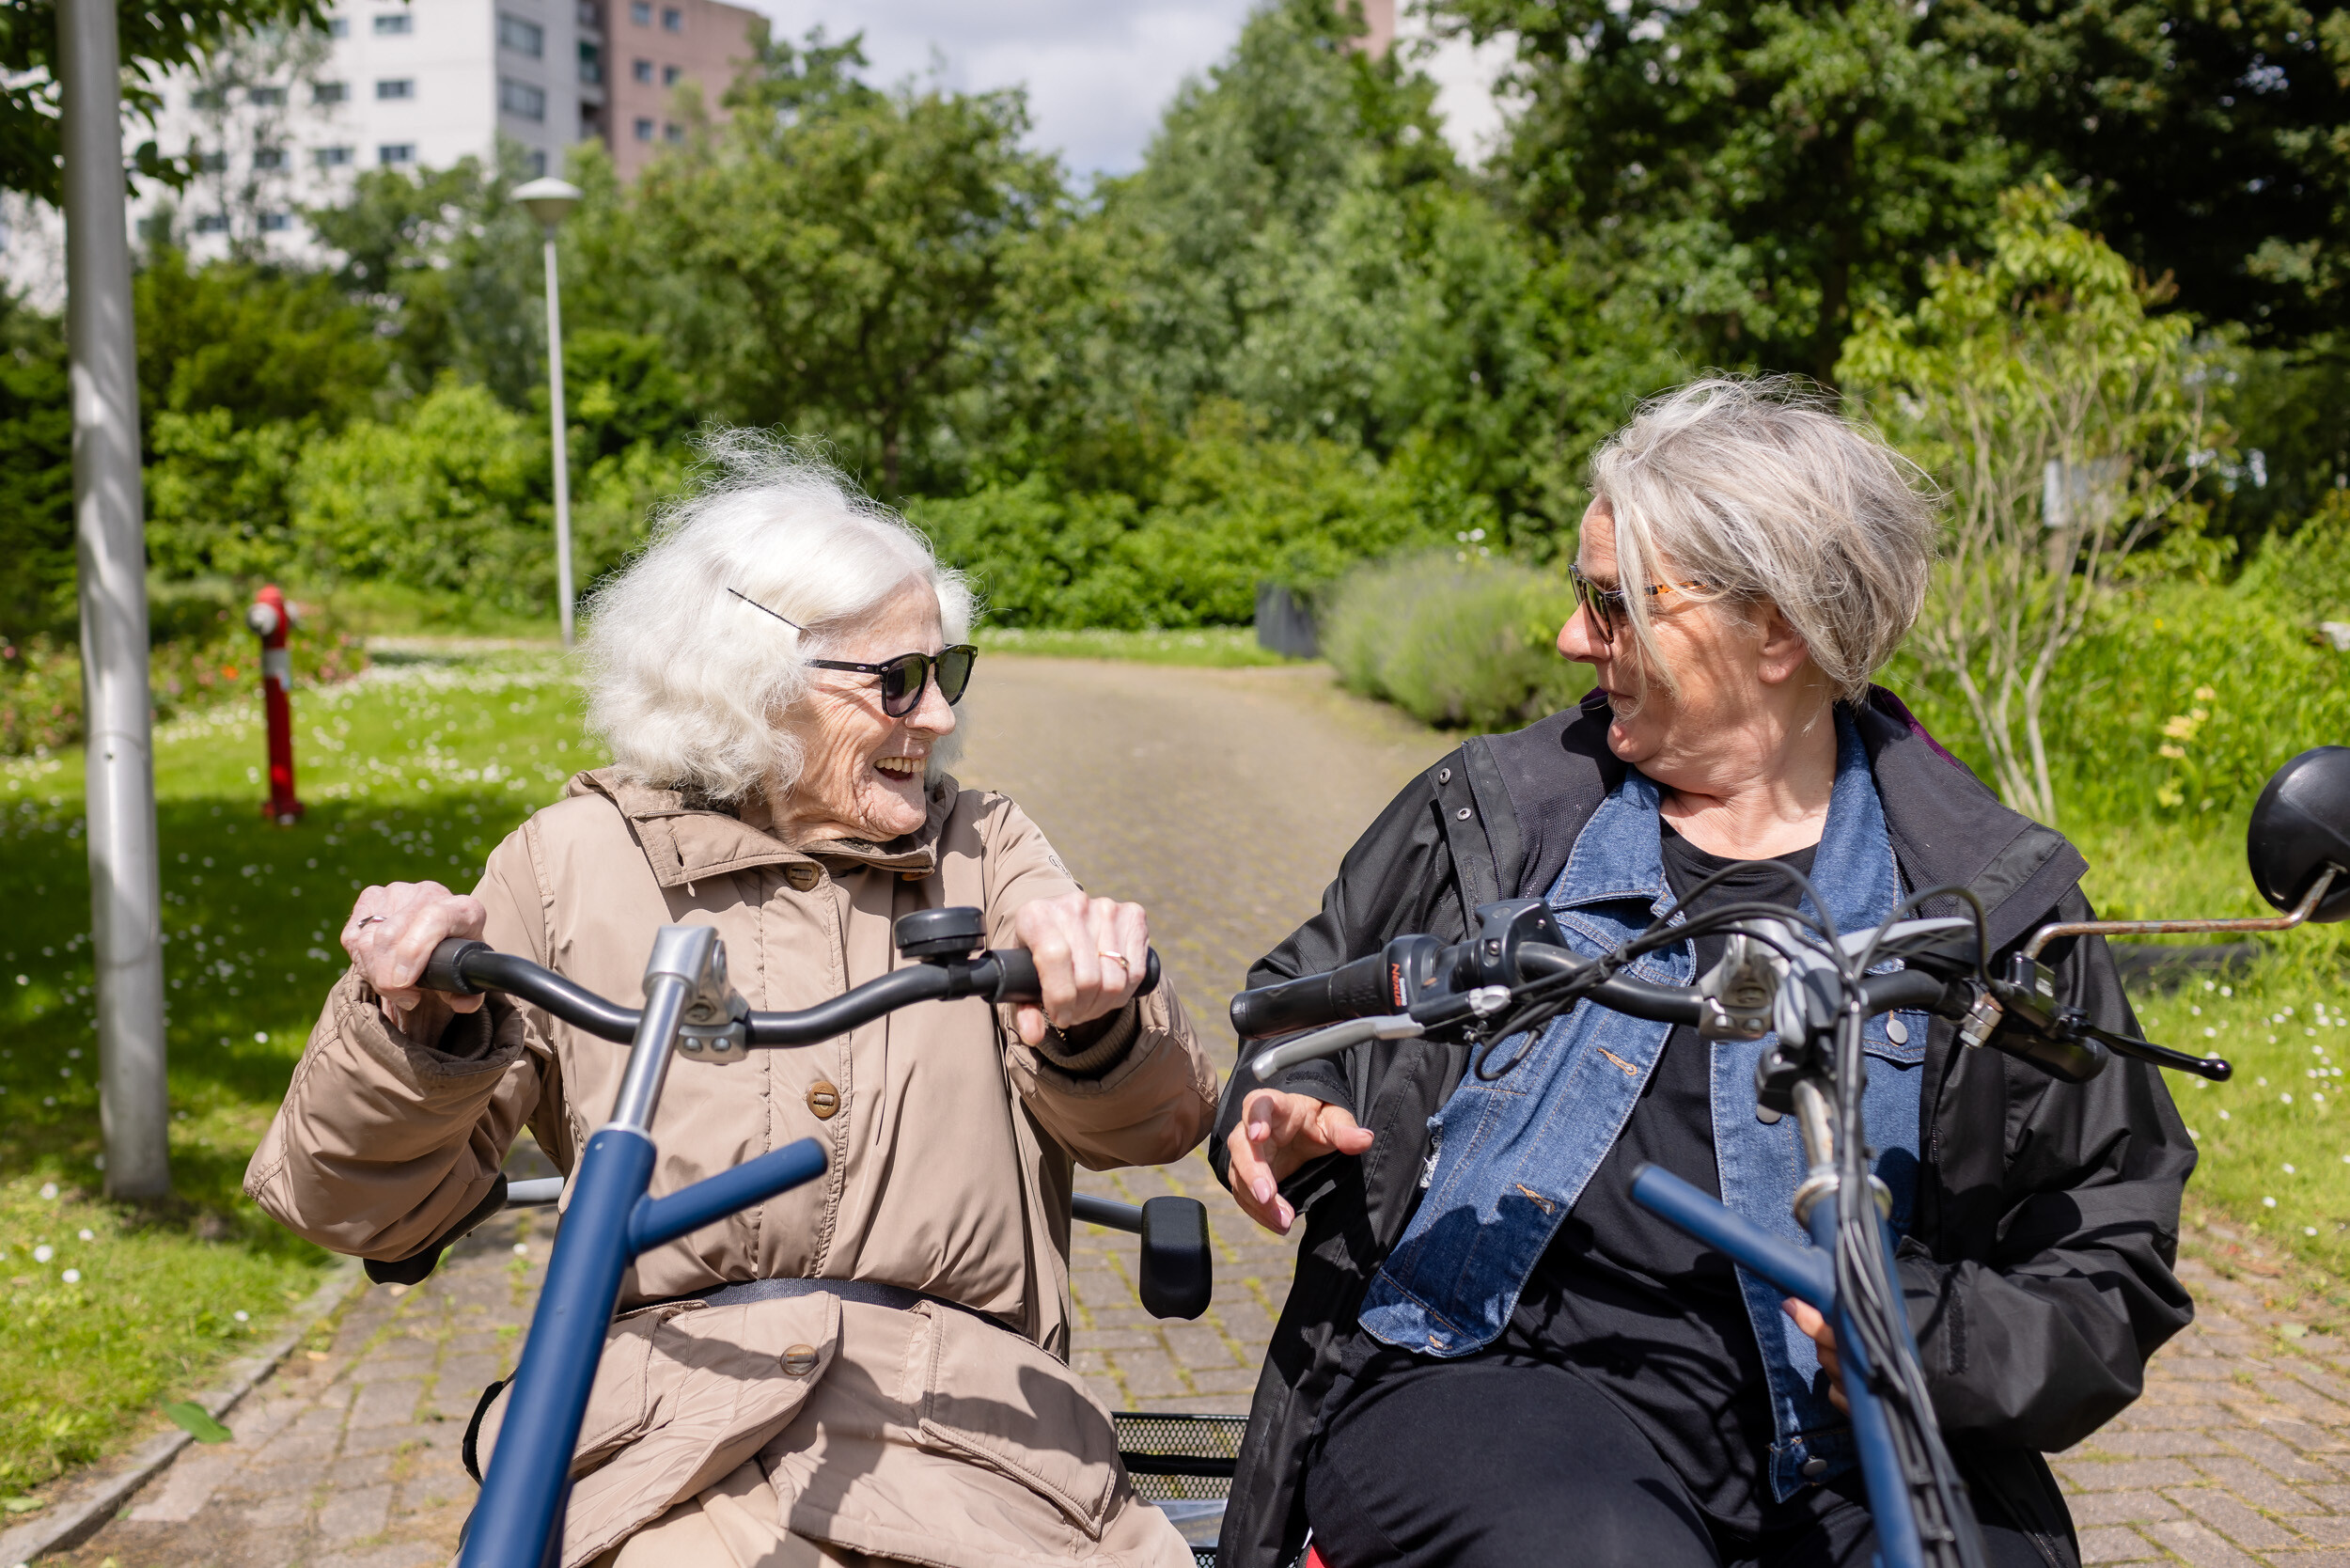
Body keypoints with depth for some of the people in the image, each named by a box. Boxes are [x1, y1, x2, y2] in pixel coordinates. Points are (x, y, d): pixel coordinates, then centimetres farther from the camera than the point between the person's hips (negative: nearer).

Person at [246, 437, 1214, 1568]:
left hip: (964, 1424, 2)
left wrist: (1092, 1026, -21)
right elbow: (363, 1212, 7)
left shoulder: (980, 848, 16)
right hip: (671, 1430, -1)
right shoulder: (582, 861, 9)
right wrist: (419, 1025, -14)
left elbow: (1154, 1121, 2)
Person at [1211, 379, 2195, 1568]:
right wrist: (1282, 1112, 3)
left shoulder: (1995, 908, 5)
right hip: (1487, 1371, 0)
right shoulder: (1486, 820, 10)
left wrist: (1927, 1335, -14)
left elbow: (2110, 1272, 5)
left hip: (1838, 1444, 1)